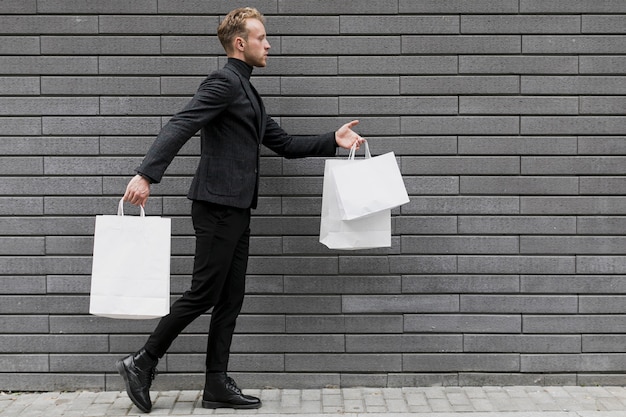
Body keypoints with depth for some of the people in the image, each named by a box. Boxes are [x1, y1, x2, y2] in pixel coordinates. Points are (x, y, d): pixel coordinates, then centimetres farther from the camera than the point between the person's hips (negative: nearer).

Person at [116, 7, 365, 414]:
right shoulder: (224, 81, -9)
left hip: (237, 210, 9)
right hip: (217, 206, -9)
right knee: (203, 294, -6)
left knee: (231, 300, 8)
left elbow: (285, 143, 24)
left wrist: (333, 141, 14)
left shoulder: (248, 92, 21)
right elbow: (179, 126, -21)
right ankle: (142, 362, 6)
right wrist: (146, 175, -32)